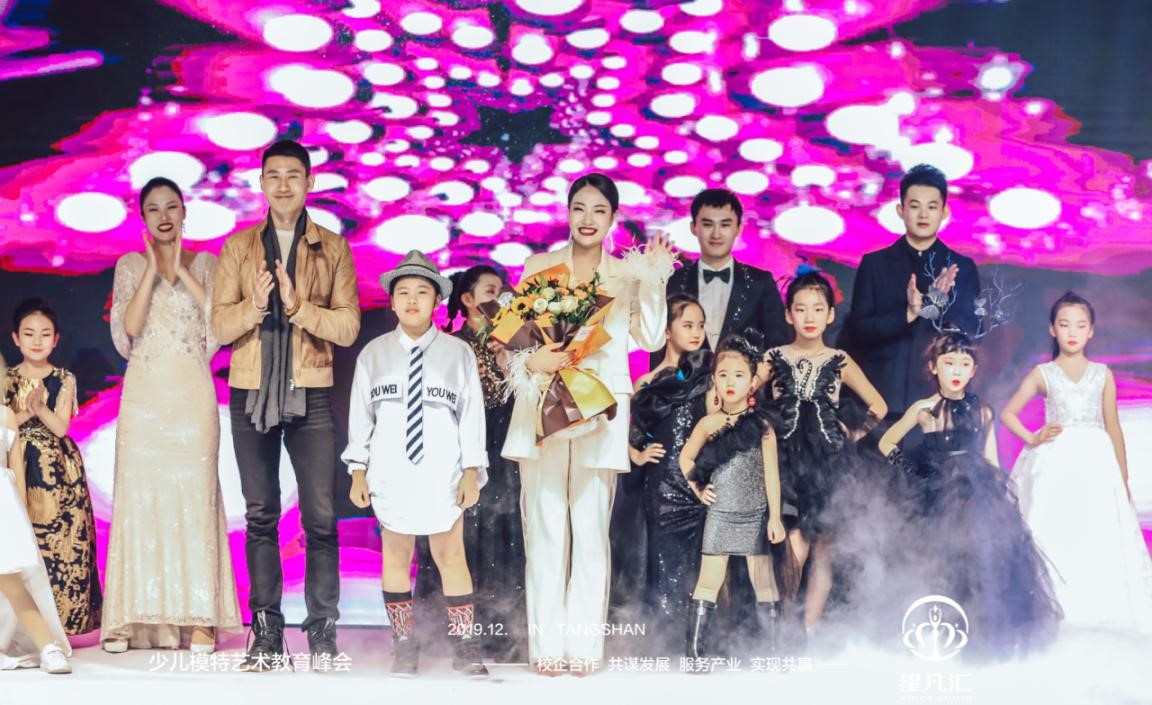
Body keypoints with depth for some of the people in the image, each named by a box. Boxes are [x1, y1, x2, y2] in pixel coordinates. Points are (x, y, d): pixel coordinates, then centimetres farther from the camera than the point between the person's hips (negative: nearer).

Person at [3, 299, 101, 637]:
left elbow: (60, 427, -4)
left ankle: (61, 619, -1)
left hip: (57, 472, -1)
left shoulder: (64, 380, 6)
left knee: (60, 542, -6)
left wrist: (40, 408, -18)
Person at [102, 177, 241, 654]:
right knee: (139, 498, -2)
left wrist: (182, 271, -6)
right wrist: (153, 267, -6)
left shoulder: (205, 264, 11)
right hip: (144, 395, 1)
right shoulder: (130, 266, 10)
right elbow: (128, 328, -4)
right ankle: (130, 619, 1)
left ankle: (198, 619, -3)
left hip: (192, 396, 0)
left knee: (195, 498, -4)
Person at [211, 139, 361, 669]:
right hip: (251, 393, 1)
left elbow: (348, 326, -1)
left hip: (310, 393, -1)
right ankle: (266, 632, 9)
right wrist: (254, 304, -16)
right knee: (261, 515, 4)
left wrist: (298, 306, -16)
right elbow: (220, 326, 3)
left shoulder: (333, 248, 8)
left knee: (321, 517, -5)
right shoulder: (238, 247, 11)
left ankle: (323, 631, 3)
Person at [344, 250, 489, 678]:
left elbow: (472, 416, 1)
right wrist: (358, 470, 3)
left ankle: (466, 648, 6)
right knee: (395, 557, 6)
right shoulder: (374, 354, 7)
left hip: (441, 475, -2)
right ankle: (404, 647, 15)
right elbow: (361, 415, 7)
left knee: (451, 557, 0)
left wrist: (472, 473, -3)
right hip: (390, 474, 2)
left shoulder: (458, 353, 2)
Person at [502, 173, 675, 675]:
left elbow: (651, 339, 1)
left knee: (591, 529, -1)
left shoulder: (628, 273, 10)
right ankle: (546, 644, 4)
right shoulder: (539, 266, 9)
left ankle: (583, 644, 6)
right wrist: (532, 361, -14)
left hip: (599, 413, 0)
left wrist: (655, 280, -7)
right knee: (544, 528, -1)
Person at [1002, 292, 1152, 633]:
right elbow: (1007, 413, 9)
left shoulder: (1102, 374, 10)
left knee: (1101, 545, -3)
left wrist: (1123, 479, 9)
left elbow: (1113, 428, 11)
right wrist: (1032, 440, -6)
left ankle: (1102, 618, 3)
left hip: (1096, 466, 1)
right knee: (1056, 543, -4)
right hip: (1056, 468, -1)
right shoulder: (1043, 373, 7)